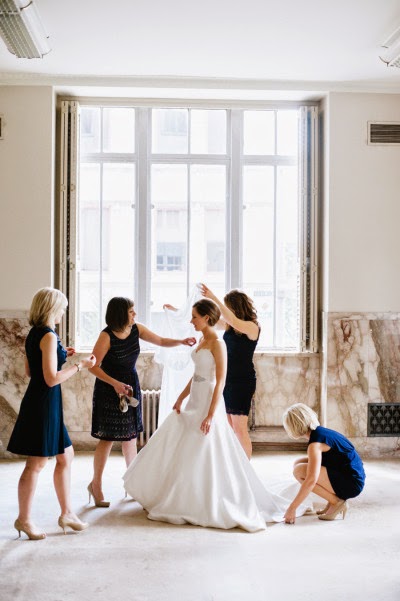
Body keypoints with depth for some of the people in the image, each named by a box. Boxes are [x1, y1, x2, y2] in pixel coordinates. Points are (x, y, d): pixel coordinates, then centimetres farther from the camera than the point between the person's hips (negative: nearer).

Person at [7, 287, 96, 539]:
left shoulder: (34, 334, 10)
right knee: (37, 463, 2)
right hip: (44, 403, -10)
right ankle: (24, 519, 15)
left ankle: (67, 513, 25)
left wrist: (60, 355, 18)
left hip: (42, 403, 10)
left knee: (65, 456, 16)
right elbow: (52, 379, -22)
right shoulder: (48, 336, -18)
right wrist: (80, 365, -13)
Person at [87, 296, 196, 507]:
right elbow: (93, 366, -18)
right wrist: (115, 383, -24)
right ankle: (96, 485, 12)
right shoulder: (107, 336, -19)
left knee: (131, 436, 12)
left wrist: (182, 341, -6)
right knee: (108, 438, -3)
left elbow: (161, 341, 8)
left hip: (131, 386, 6)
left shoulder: (136, 329, -1)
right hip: (109, 389, -6)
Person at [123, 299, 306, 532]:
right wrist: (181, 398, 13)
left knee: (202, 456, -2)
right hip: (194, 402, 10)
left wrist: (211, 415, -22)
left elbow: (220, 382, -19)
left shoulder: (217, 343, -16)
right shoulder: (202, 340, 10)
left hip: (209, 403, -10)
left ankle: (211, 506, 13)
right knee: (171, 449, 15)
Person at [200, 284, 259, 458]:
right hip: (227, 379, 7)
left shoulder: (252, 327, -11)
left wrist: (214, 298, -35)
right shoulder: (230, 326, 10)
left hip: (242, 381, -7)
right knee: (228, 428, 9)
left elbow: (232, 320, -31)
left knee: (239, 428, -5)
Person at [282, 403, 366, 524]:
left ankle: (336, 502, -6)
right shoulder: (320, 431, 8)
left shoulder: (315, 443, -20)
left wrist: (292, 508, -23)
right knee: (299, 463, 8)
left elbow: (311, 480, -28)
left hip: (351, 484, -9)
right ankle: (334, 500, 8)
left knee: (299, 471, -18)